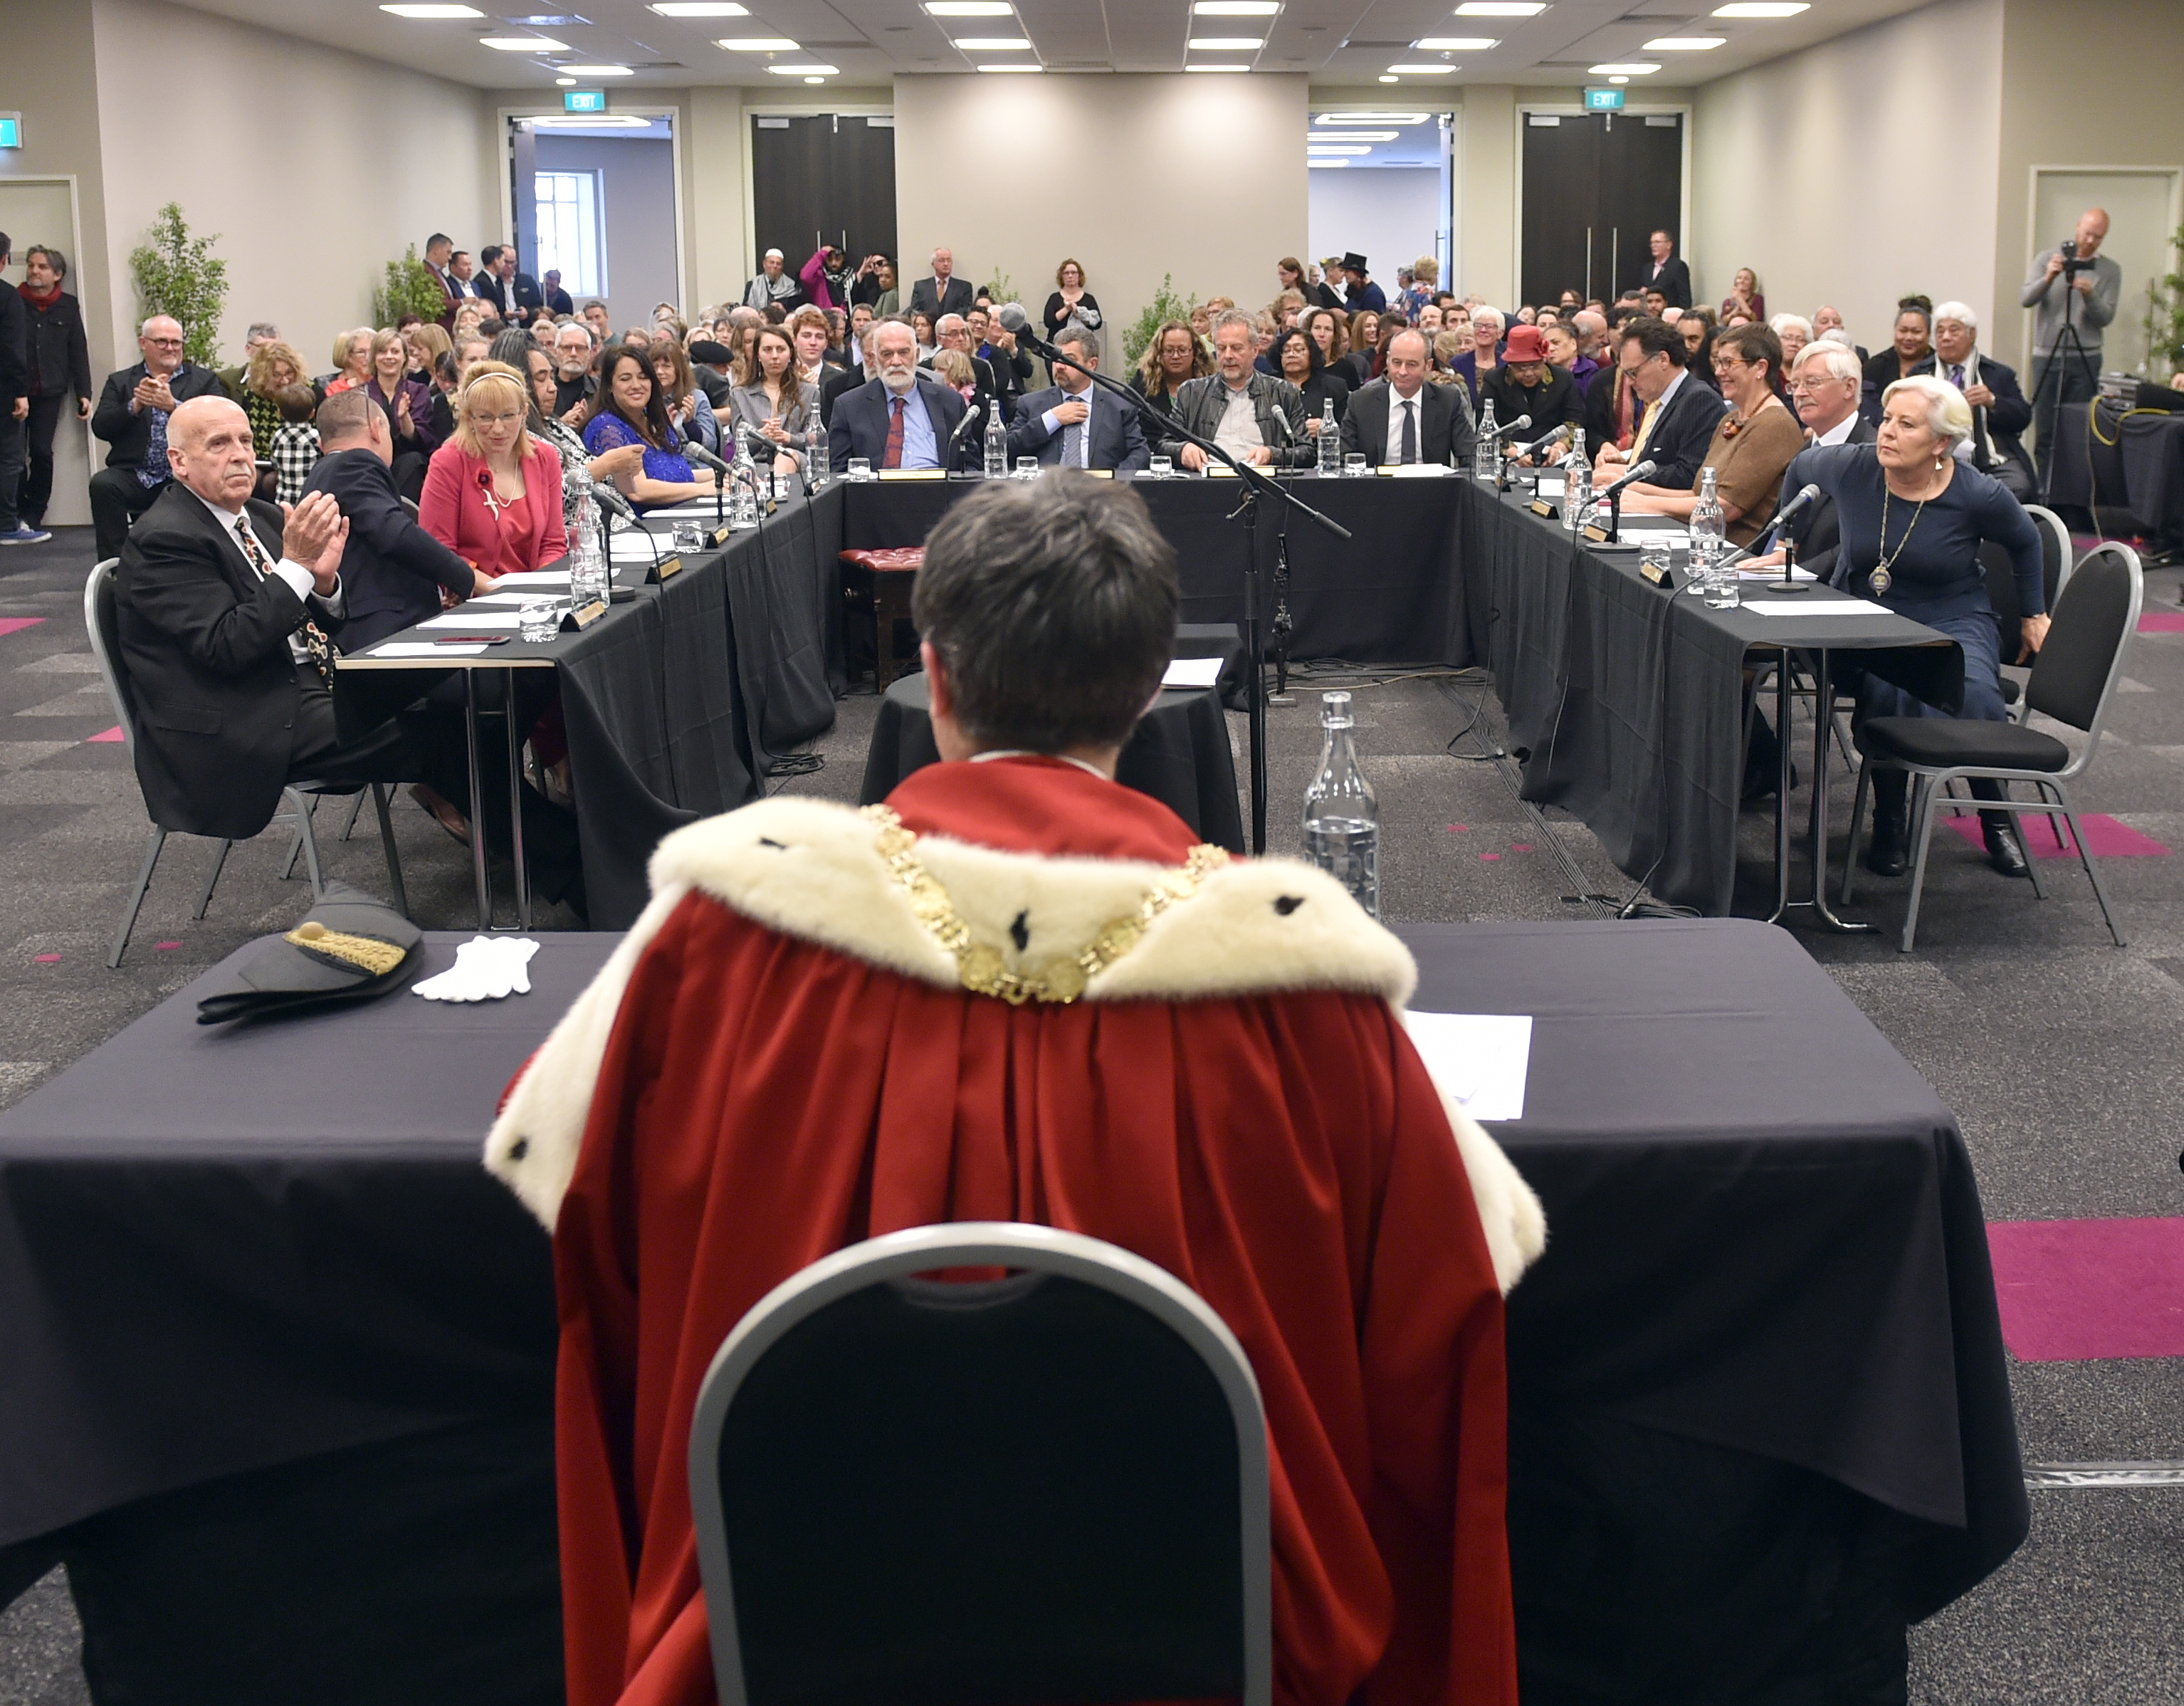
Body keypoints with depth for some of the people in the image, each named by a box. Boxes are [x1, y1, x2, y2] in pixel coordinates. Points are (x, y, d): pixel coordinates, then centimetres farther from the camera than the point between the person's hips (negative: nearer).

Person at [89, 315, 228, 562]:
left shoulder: (204, 380, 13)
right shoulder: (120, 382, 17)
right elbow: (100, 427, 3)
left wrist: (173, 406, -17)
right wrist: (136, 405, -13)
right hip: (134, 476, 2)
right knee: (102, 484, -28)